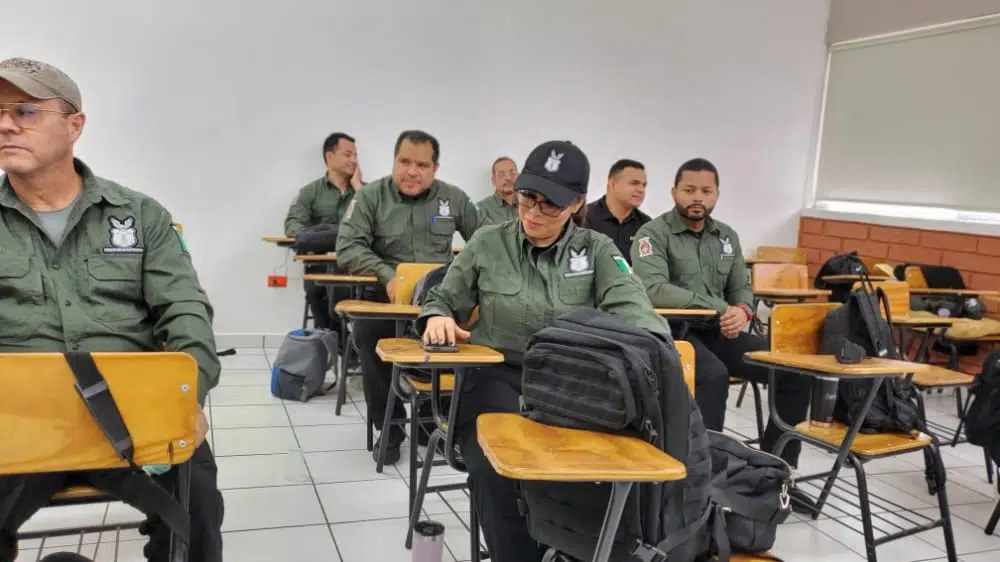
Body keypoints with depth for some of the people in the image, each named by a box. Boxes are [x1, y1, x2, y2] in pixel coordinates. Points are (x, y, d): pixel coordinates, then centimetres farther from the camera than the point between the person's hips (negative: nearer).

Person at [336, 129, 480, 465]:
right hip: (385, 294, -1)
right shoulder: (370, 197, 2)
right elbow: (348, 248, -7)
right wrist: (387, 276, -22)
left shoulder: (453, 198, 9)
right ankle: (389, 427, -11)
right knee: (369, 333, -32)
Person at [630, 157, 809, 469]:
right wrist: (721, 308, -21)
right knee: (714, 375, -36)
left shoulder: (727, 236, 16)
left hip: (719, 332, 7)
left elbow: (741, 288, 17)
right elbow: (653, 289, -20)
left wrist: (741, 311, -10)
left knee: (795, 372, -8)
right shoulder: (653, 233, -5)